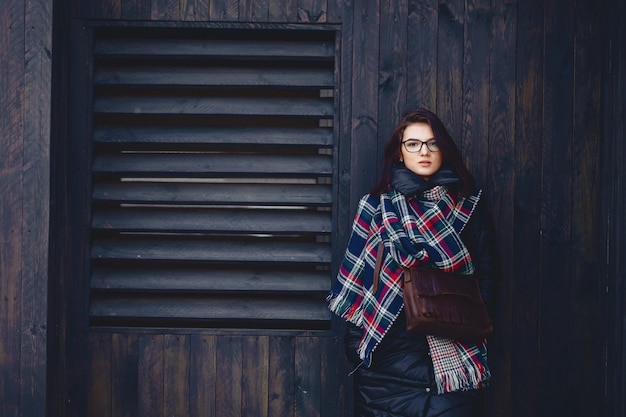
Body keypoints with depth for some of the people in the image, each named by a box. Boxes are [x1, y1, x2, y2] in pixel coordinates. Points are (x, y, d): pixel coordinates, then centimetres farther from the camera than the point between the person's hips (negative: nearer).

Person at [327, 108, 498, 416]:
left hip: (454, 348, 1)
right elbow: (357, 273, 3)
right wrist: (356, 345, -4)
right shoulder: (378, 204, 5)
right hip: (390, 343, 0)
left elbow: (486, 269, 9)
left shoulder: (468, 203, 8)